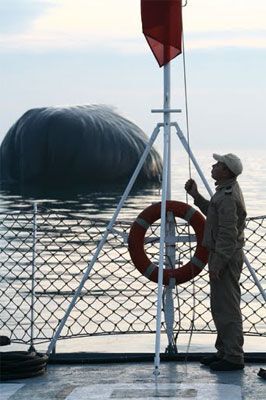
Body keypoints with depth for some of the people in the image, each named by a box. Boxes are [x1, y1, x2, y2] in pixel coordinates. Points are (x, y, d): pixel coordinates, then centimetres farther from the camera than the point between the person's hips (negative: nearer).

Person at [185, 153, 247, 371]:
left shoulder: (228, 197, -21)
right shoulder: (226, 190, 12)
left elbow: (228, 235, -24)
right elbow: (212, 213, 26)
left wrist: (217, 264, -23)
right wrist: (196, 196, 17)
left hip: (226, 258, -11)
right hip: (222, 255, 11)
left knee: (227, 308, -6)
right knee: (219, 306, 17)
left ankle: (234, 357, -2)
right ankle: (224, 351, 24)